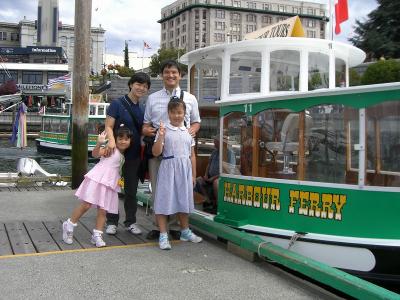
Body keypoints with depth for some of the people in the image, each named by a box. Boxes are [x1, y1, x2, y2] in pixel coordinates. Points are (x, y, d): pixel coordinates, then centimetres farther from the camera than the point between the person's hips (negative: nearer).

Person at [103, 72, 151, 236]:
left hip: (134, 154, 5)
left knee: (131, 189, 12)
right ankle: (112, 222, 18)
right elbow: (109, 126, -13)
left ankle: (130, 222, 23)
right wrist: (111, 140, -30)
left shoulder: (142, 109, 10)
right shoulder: (117, 104, -7)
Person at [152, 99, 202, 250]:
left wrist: (193, 175, 11)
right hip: (168, 168, -4)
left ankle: (185, 231, 30)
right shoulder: (164, 130, -4)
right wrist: (160, 136, -22)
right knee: (165, 200, -3)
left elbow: (192, 155, 12)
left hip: (185, 169, 4)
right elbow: (156, 152, -9)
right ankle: (163, 235, 5)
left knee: (184, 200, 15)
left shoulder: (188, 132, 8)